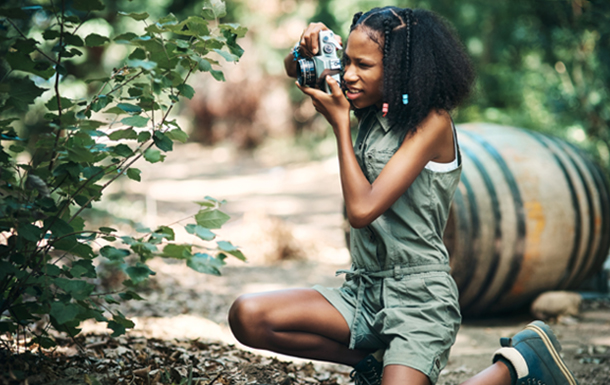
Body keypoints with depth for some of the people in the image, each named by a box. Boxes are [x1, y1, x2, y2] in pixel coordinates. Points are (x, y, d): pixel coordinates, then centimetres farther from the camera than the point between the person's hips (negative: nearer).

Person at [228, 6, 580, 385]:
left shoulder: (431, 121, -13)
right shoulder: (374, 109, 8)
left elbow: (362, 209, -20)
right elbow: (296, 71, 21)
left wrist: (340, 123, -12)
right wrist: (307, 52, -3)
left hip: (418, 297, -7)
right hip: (365, 292, 7)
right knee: (248, 317, -11)